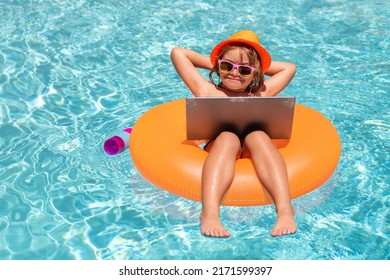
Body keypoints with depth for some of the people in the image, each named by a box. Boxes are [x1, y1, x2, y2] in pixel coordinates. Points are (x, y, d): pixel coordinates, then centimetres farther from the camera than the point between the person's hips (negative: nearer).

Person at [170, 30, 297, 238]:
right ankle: (209, 213, -53)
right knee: (228, 136, -33)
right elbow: (177, 52, 28)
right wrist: (213, 63, 31)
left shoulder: (260, 95, 28)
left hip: (256, 158, 2)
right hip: (219, 151, -1)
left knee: (258, 136, -30)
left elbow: (289, 68, 42)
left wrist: (259, 65, 37)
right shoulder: (208, 92, 22)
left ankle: (285, 210, -47)